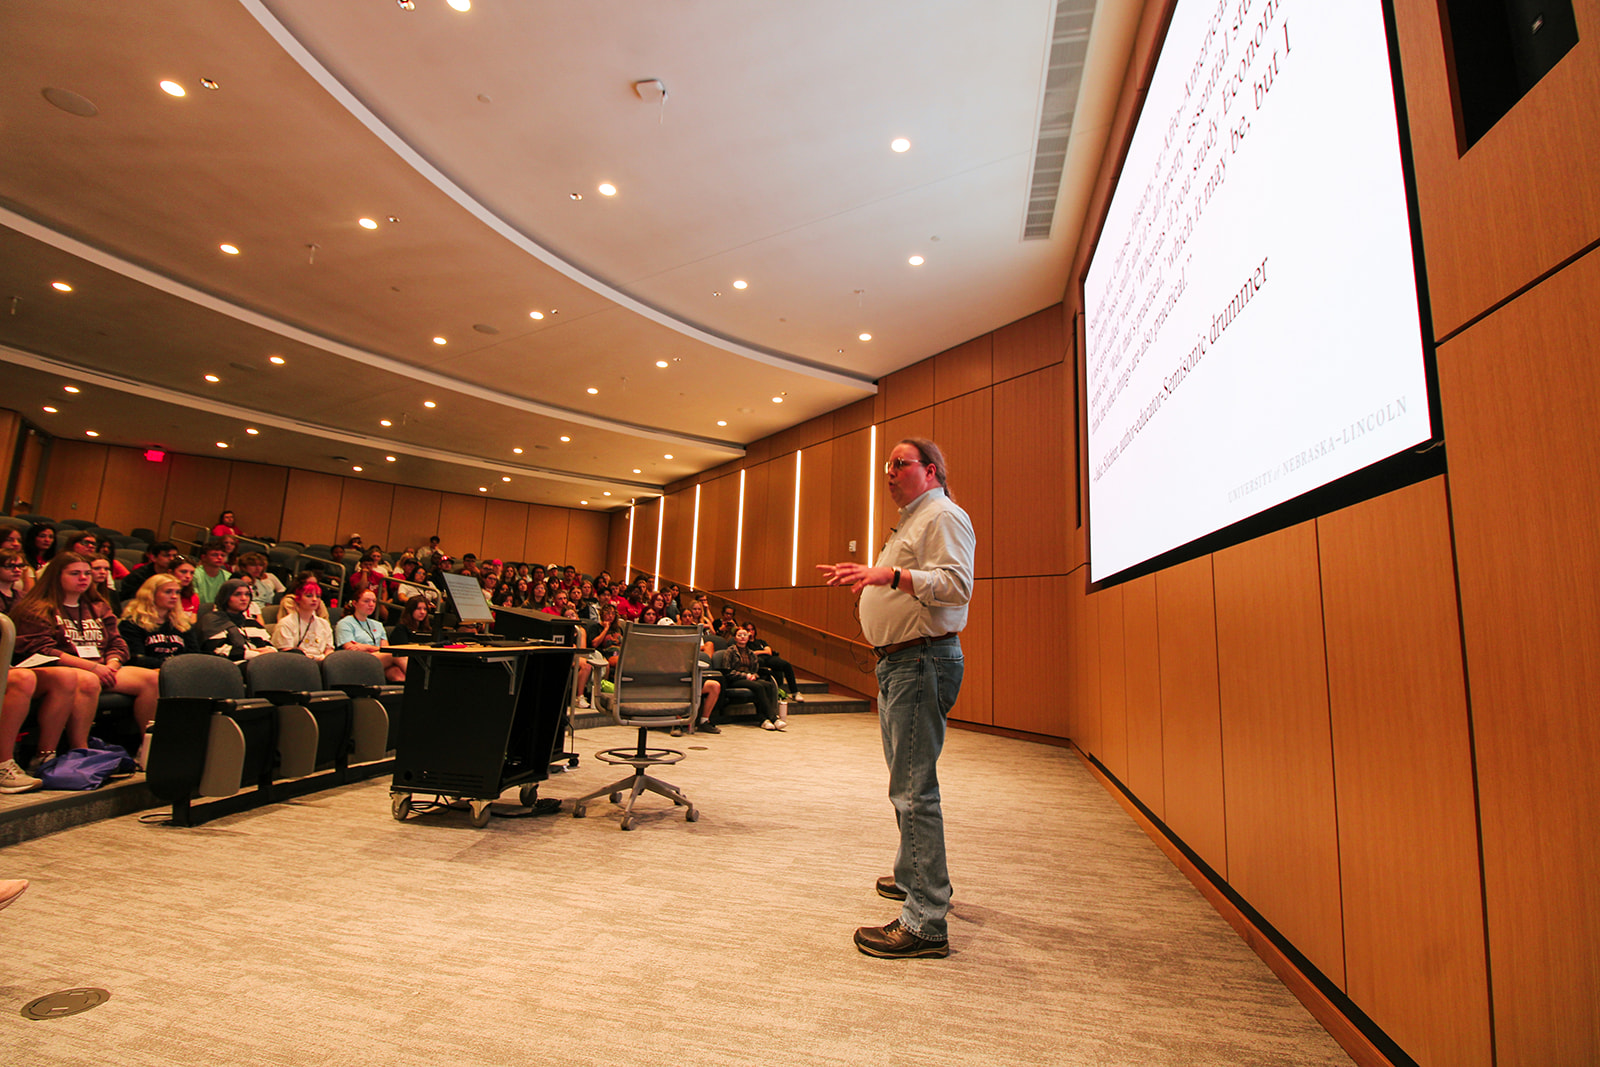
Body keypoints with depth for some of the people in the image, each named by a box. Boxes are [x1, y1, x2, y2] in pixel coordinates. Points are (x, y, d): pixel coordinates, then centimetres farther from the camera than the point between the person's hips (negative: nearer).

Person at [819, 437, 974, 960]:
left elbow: (956, 585, -24)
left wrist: (893, 575, -33)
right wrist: (866, 576, 23)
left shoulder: (944, 517, -10)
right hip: (898, 662, 11)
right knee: (905, 780, 21)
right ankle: (914, 876, 38)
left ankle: (925, 922, -5)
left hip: (922, 661, -11)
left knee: (913, 789, -11)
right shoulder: (912, 521, 23)